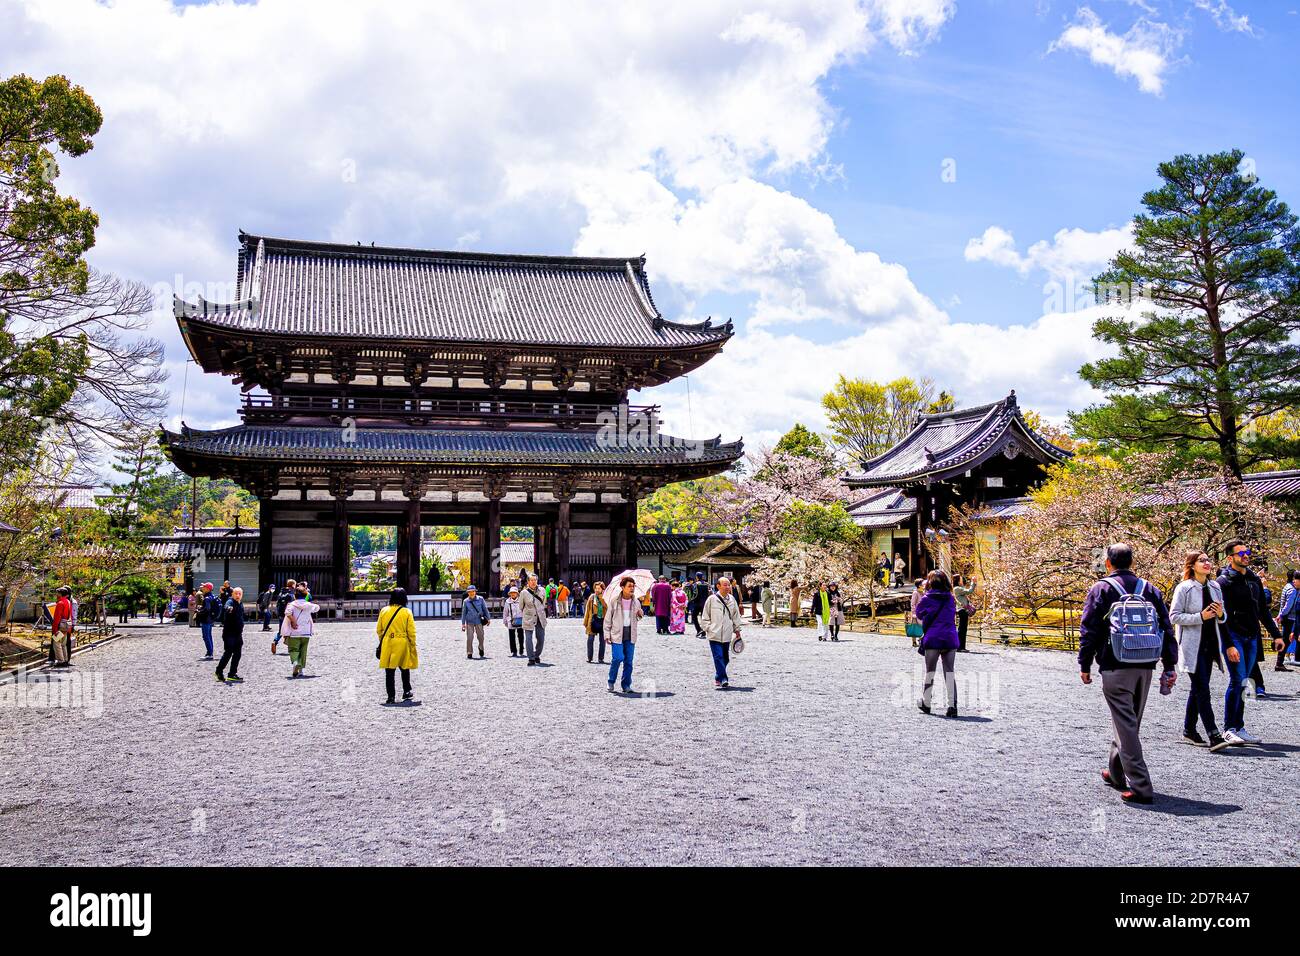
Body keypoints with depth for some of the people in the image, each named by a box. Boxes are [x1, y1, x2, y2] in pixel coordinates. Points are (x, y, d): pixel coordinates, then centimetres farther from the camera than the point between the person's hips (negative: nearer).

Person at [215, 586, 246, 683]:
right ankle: (219, 671, 9)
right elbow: (226, 607, -39)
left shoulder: (240, 604, 13)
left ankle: (233, 674, 16)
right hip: (229, 633, -8)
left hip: (238, 634, 8)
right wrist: (228, 609, -63)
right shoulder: (230, 602, -13)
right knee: (228, 653, -8)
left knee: (237, 654, 8)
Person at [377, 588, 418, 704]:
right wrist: (413, 646, 5)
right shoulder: (407, 612, -6)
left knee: (389, 671, 5)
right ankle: (406, 691, 27)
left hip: (387, 644, 1)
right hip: (402, 644, -1)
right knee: (405, 668, 19)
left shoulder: (384, 611, 0)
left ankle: (391, 696, 2)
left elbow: (379, 630, 5)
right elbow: (411, 632, -5)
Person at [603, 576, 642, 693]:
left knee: (629, 660, 3)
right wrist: (607, 634, -3)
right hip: (617, 634, -4)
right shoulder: (614, 601, -4)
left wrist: (640, 614, -2)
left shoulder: (636, 602, 6)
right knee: (617, 658, -13)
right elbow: (608, 618, 1)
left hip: (631, 635, 4)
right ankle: (611, 682, 8)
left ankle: (626, 685, 13)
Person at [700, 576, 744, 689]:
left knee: (725, 658, 10)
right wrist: (708, 628, -4)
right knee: (718, 657, -13)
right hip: (714, 634, -5)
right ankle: (723, 679, -14)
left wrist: (737, 629, 17)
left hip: (727, 635, 5)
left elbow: (736, 615, 18)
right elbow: (705, 616, 2)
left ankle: (718, 678, 25)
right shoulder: (712, 599, -5)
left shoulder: (732, 599, 7)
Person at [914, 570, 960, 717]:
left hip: (932, 640, -2)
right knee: (949, 672, 4)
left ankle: (925, 703, 21)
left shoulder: (926, 599, -3)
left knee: (930, 671, 10)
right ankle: (952, 706, -4)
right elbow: (953, 618, 14)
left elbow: (919, 617, 4)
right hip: (950, 639, 2)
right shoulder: (951, 599, 7)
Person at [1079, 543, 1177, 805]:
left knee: (1126, 725, -5)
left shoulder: (1101, 589, -3)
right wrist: (1170, 666, 11)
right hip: (1145, 668, 5)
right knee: (1130, 722, 18)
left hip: (1115, 668, -5)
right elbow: (1166, 628, 9)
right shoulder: (1149, 589, 11)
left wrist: (1085, 665, 1)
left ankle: (1140, 786, -10)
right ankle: (1116, 773, 33)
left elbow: (1089, 630, -6)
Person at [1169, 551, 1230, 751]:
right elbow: (1174, 616, -11)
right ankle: (1214, 736, -13)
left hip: (1209, 645, 7)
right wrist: (1200, 617, -20)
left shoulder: (1215, 587, 10)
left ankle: (1189, 729, 24)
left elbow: (1221, 618, 19)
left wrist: (1221, 615, -5)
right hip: (1192, 646, -7)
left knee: (1197, 689, 14)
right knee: (1202, 690, -10)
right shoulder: (1184, 588, -9)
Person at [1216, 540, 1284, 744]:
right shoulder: (1224, 581, -7)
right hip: (1233, 637, -6)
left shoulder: (1254, 579, 14)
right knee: (1237, 681, -10)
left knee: (1242, 683, 9)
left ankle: (1239, 727, 14)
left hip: (1251, 638, 6)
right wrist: (1229, 645, -18)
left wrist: (1276, 634, 14)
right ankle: (1229, 728, -3)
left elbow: (1263, 610, 21)